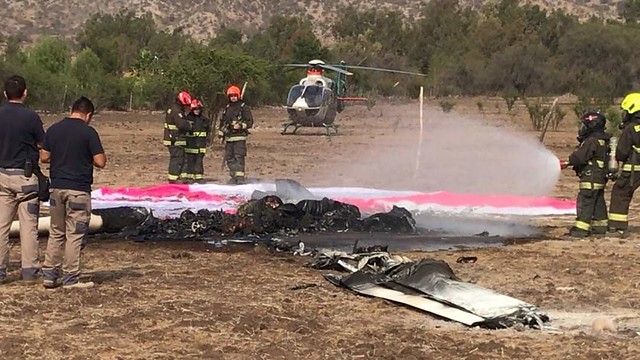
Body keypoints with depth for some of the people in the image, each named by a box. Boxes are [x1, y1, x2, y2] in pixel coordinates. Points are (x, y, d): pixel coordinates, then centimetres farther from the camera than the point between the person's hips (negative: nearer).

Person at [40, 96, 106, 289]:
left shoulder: (53, 129, 5)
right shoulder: (88, 132, -10)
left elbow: (44, 157, 8)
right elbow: (100, 162, -12)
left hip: (56, 188, 5)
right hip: (79, 189, -5)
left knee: (56, 233, 15)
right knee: (75, 235, 1)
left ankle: (49, 274, 15)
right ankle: (70, 278, 4)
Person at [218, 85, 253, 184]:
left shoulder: (244, 107, -1)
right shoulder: (227, 108, 17)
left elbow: (250, 122, -4)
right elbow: (222, 122, 27)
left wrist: (241, 126, -18)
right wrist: (221, 132, 20)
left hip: (239, 137, -6)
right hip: (228, 137, 6)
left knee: (239, 157, -12)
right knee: (229, 158, 6)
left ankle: (240, 176, -13)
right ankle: (233, 177, 12)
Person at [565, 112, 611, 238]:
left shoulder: (591, 141, -18)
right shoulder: (603, 140, 14)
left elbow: (579, 157, -19)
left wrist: (569, 162, 0)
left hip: (590, 178, -10)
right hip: (600, 177, 10)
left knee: (585, 201, -9)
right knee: (598, 202, 16)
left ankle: (581, 228, -11)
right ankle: (600, 226, 24)